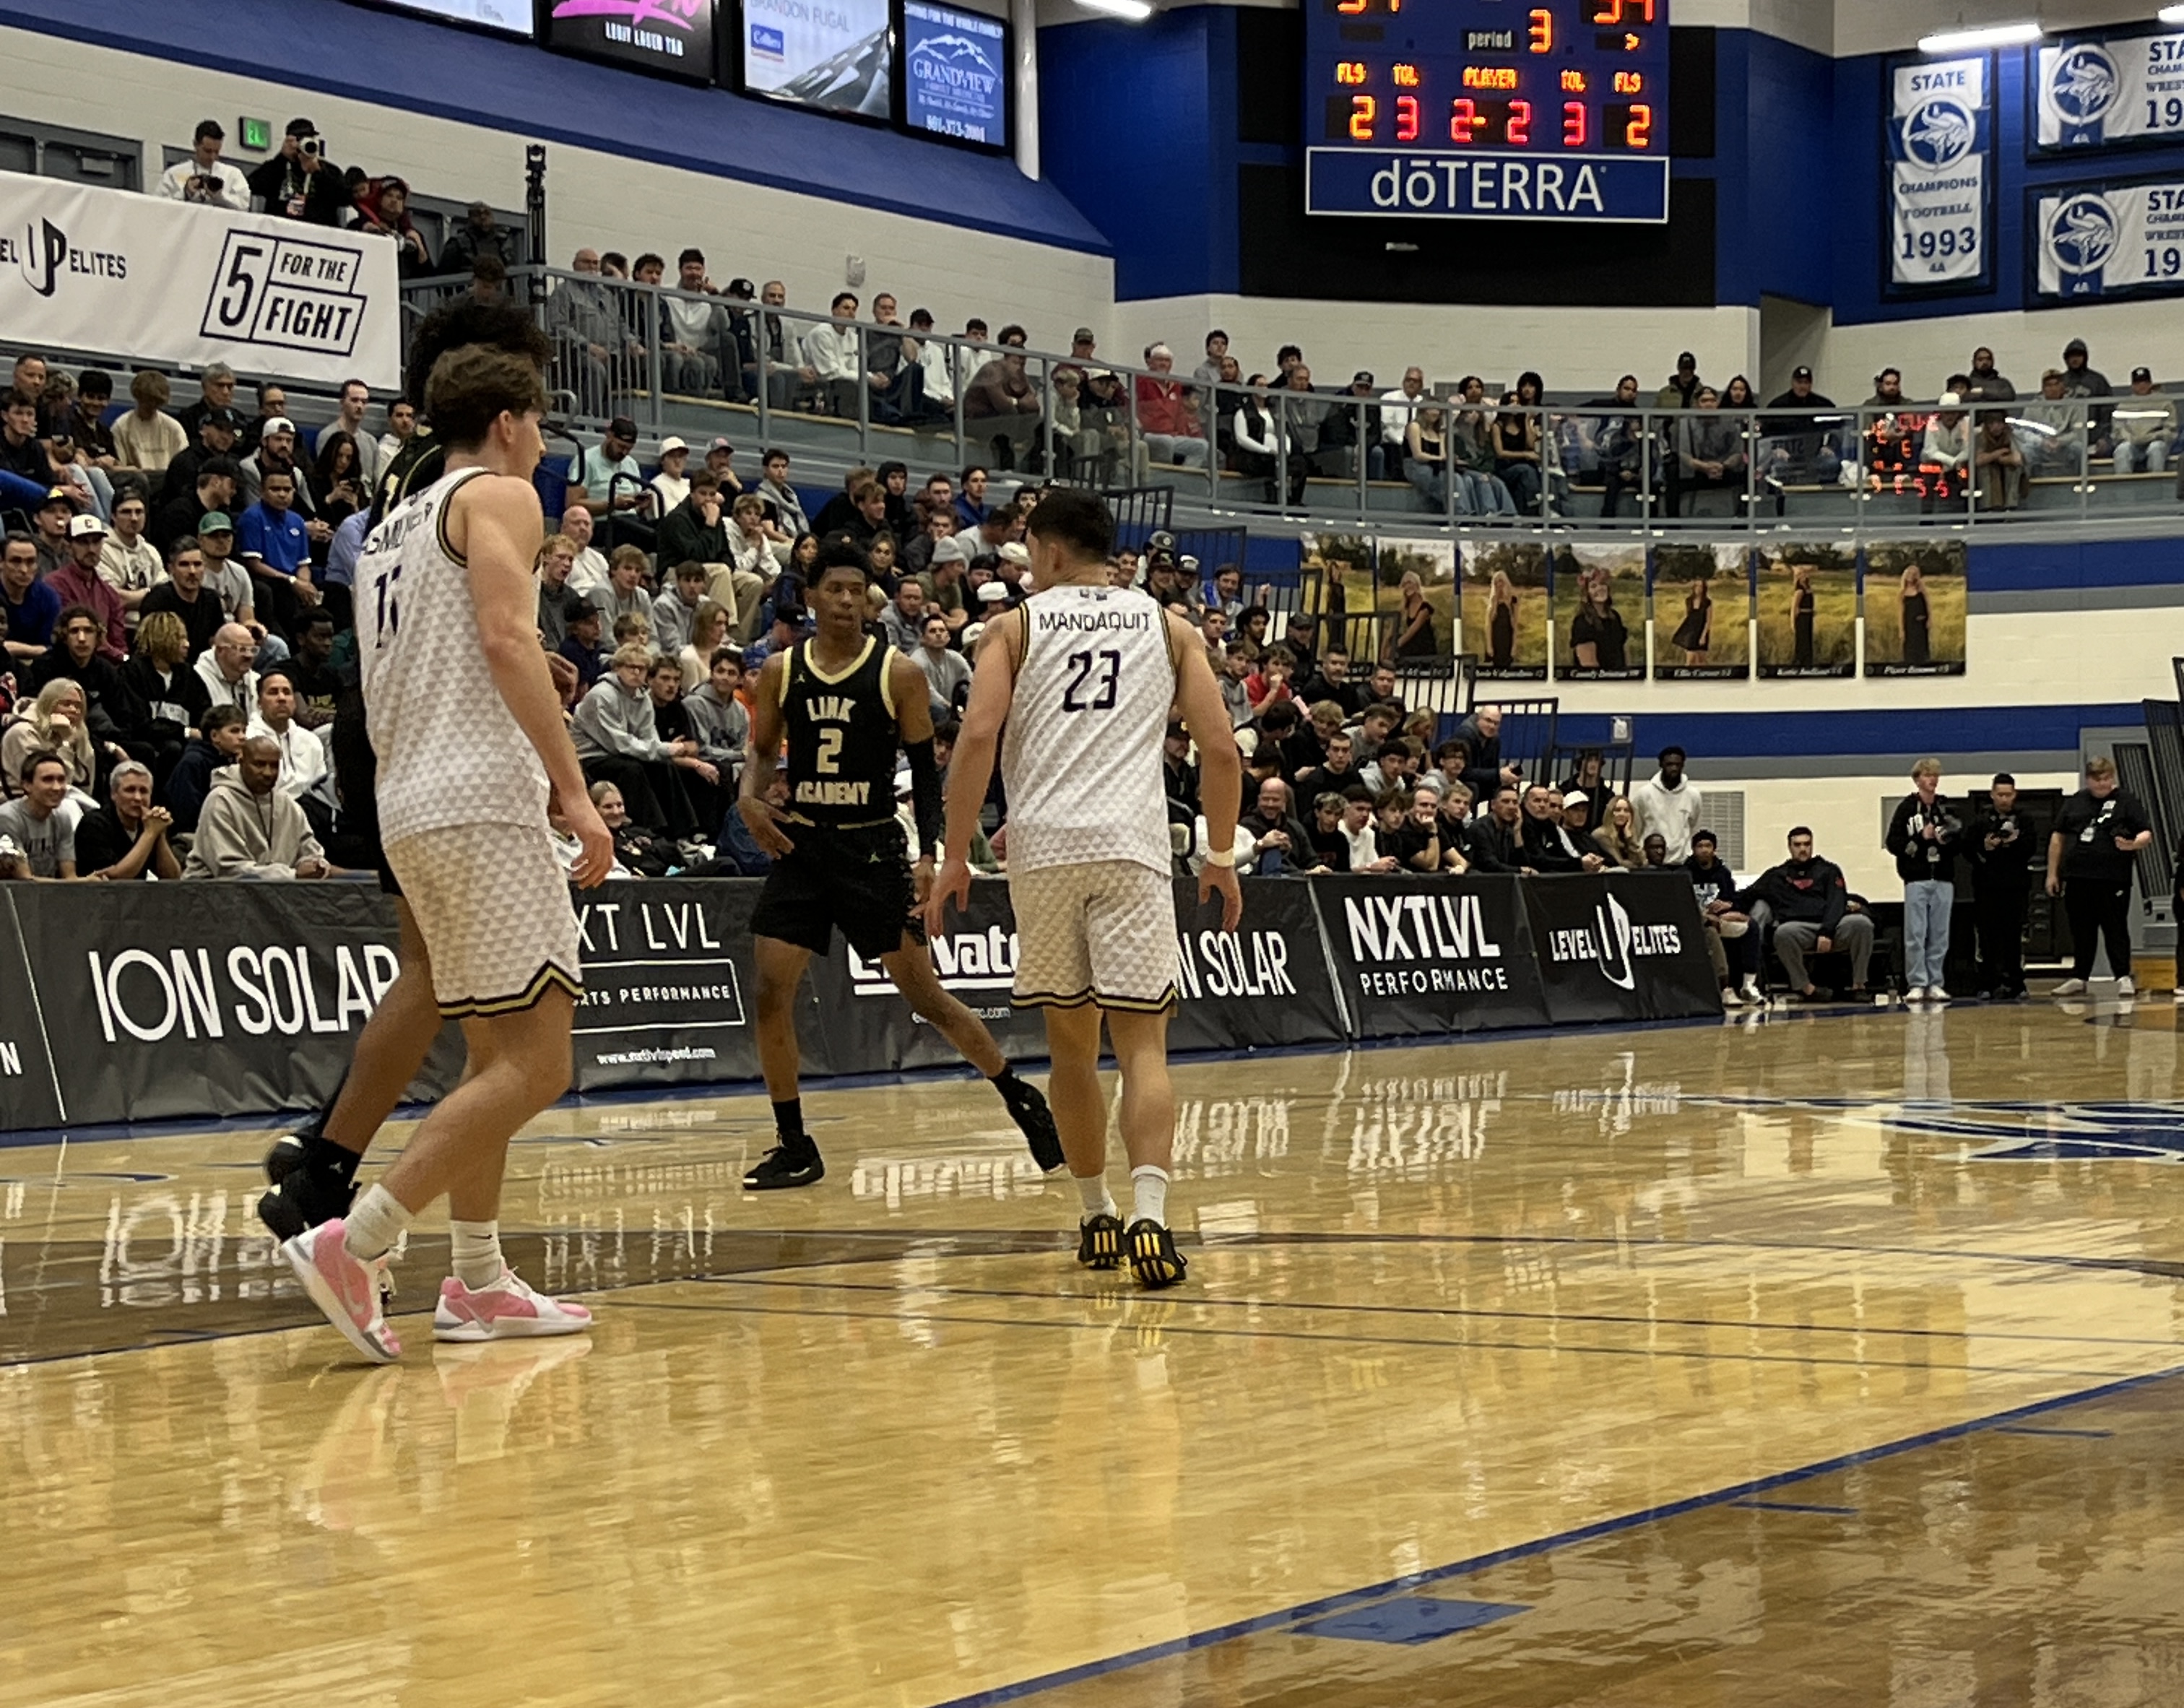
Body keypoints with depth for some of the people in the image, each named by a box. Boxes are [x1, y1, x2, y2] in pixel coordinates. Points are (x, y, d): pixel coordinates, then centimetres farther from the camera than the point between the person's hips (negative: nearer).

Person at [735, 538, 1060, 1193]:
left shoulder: (898, 674, -5)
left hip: (872, 846, -3)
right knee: (771, 993, -6)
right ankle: (794, 1147, 6)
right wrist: (750, 796, -8)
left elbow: (925, 769, -1)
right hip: (800, 844, 3)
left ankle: (1019, 1098, 18)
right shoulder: (780, 671, 2)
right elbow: (763, 750, 13)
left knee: (923, 992, -1)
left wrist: (928, 855, -9)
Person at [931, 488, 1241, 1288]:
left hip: (1043, 847, 0)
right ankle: (1148, 1218, -25)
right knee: (1141, 1041, -5)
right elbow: (1220, 749, 7)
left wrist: (955, 858, -1)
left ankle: (1098, 1218, 25)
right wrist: (1220, 854, 18)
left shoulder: (1015, 625, 10)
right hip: (1131, 846, 0)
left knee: (1071, 1042, 16)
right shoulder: (1165, 624, 14)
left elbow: (978, 736, -4)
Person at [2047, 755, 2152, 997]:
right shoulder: (2075, 802, 12)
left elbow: (2147, 833, -2)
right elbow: (2058, 837, 17)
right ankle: (2079, 979, 18)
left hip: (2112, 880, -4)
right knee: (2081, 931, 11)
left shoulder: (2126, 801, 1)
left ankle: (2123, 978, -1)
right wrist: (2053, 872, 14)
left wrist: (2133, 844, -25)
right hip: (2077, 878, 4)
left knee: (2116, 930, -4)